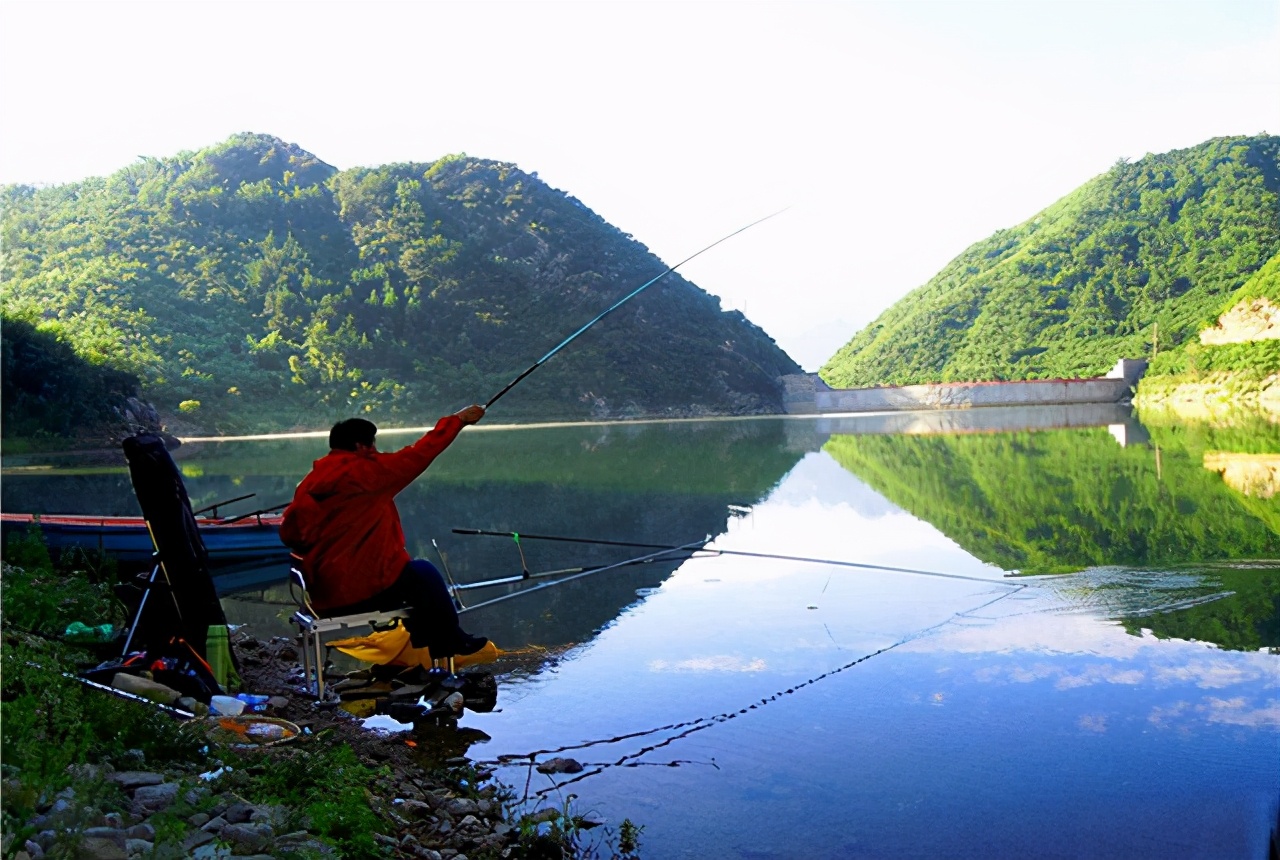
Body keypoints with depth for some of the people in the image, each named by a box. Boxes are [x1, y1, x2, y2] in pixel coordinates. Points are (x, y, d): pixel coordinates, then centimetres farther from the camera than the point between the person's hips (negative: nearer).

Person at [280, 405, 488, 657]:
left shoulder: (312, 480, 7)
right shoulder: (363, 472, -13)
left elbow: (289, 533, 8)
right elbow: (418, 454, -9)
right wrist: (457, 419, 0)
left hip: (322, 592, 8)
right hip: (360, 588, -8)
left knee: (409, 571, 26)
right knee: (423, 572, 12)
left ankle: (423, 642, 34)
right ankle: (451, 641, 25)